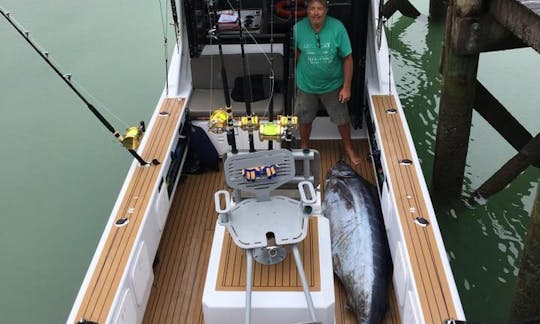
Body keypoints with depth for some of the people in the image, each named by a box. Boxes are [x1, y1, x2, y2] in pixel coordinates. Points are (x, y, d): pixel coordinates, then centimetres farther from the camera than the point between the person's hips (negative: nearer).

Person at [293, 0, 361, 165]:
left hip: (333, 85, 0)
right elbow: (295, 54, -1)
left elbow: (347, 58, -13)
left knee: (342, 119, 16)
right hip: (306, 85, 1)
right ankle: (304, 145, 48)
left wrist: (346, 87, -11)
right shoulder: (298, 28, -17)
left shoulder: (337, 27, -21)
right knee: (304, 119, 19)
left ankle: (348, 146, 44)